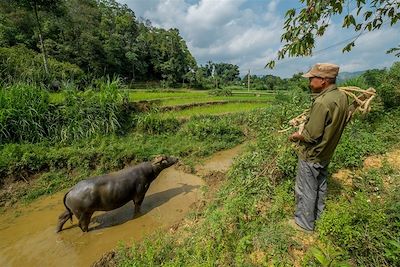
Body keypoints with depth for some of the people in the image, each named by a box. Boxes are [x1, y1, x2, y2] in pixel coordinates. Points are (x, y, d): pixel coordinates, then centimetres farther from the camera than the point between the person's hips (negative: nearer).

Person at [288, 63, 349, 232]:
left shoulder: (322, 102, -30)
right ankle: (317, 216, 44)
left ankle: (304, 223, 28)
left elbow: (311, 136, -27)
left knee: (305, 190, 9)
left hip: (311, 155, -9)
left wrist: (296, 136, -8)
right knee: (320, 186, 24)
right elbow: (339, 124, 10)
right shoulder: (342, 97, -2)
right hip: (326, 153, 9)